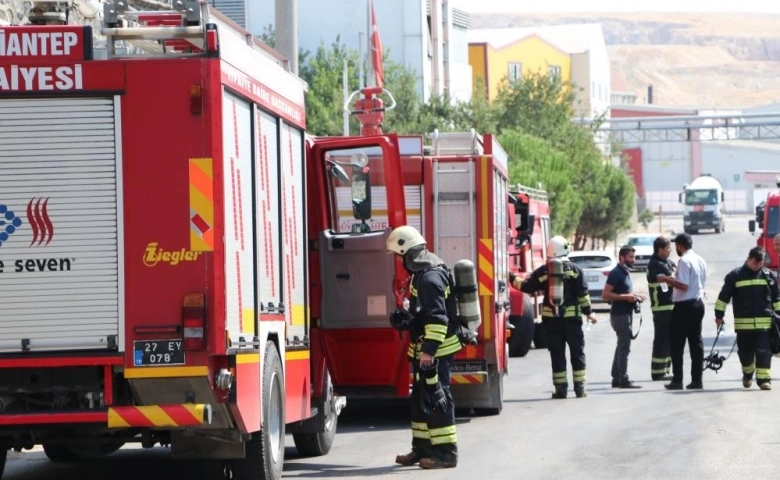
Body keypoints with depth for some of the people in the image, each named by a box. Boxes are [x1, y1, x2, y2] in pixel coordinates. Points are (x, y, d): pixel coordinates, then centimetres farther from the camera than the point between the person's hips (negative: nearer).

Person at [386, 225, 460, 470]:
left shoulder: (431, 277, -21)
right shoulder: (421, 272, 12)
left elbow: (438, 317, -27)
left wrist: (429, 349, -29)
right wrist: (405, 317, 14)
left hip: (436, 349, -11)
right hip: (425, 348, 11)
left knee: (436, 399, -8)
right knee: (421, 398, 16)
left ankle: (445, 452, -6)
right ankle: (422, 448, 23)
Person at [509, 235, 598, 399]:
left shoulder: (543, 271, 1)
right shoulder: (575, 269, -2)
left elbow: (527, 287, 3)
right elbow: (583, 293, -5)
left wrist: (512, 278, 16)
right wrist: (588, 312, 3)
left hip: (551, 318, 1)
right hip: (572, 317, -1)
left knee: (557, 353, 6)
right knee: (577, 352, 6)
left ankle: (561, 388, 3)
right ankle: (579, 387, 3)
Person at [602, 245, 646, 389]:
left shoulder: (626, 272, 15)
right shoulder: (616, 273, -14)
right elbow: (605, 294, -19)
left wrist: (634, 296, 11)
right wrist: (625, 297, -23)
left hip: (626, 313, 10)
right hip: (620, 314, -10)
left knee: (621, 347, 13)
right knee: (624, 347, -10)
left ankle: (616, 378, 17)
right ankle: (623, 379, -9)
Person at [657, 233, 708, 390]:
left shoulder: (684, 261, -16)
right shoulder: (700, 261, 11)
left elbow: (683, 285, -22)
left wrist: (667, 280, -11)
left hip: (684, 306, -8)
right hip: (698, 303, 8)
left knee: (677, 344, -2)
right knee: (696, 342, 9)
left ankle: (677, 380, -3)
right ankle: (696, 380, 8)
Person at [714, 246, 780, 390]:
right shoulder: (735, 275, 0)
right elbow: (724, 296, 4)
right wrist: (719, 315, 3)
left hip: (765, 322, 0)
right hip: (743, 323, 0)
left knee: (763, 352, -6)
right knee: (745, 352, 8)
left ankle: (764, 378, -4)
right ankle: (747, 373, 33)